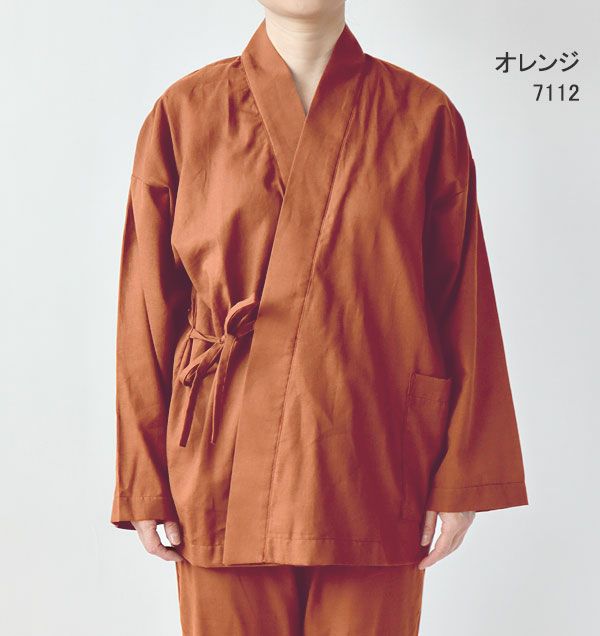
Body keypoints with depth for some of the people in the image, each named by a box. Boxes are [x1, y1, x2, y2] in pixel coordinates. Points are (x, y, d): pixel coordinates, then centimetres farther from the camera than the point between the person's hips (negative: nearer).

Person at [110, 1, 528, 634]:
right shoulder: (184, 114, 2)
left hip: (372, 474, 0)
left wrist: (462, 479, -2)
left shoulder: (424, 116, 1)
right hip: (227, 473, 0)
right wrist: (145, 484, 1)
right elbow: (148, 308, 3)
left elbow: (464, 305, 2)